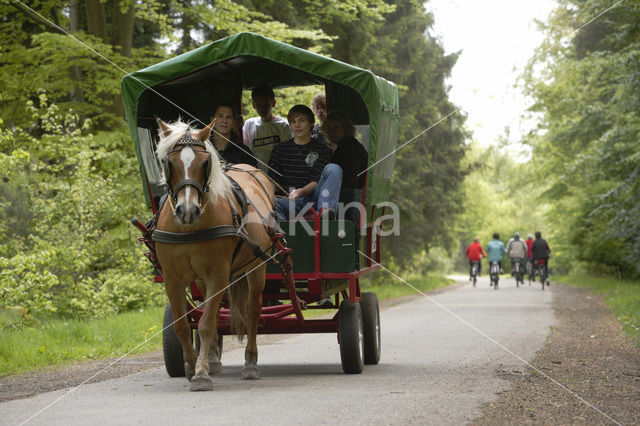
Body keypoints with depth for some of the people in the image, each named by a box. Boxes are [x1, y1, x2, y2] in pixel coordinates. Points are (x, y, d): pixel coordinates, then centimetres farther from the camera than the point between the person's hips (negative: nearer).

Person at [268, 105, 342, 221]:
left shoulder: (321, 150, 14)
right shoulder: (280, 149, 20)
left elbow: (316, 181, 0)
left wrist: (301, 191, -22)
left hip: (311, 200, 0)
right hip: (288, 202, 0)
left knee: (333, 169, -23)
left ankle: (325, 212, -46)